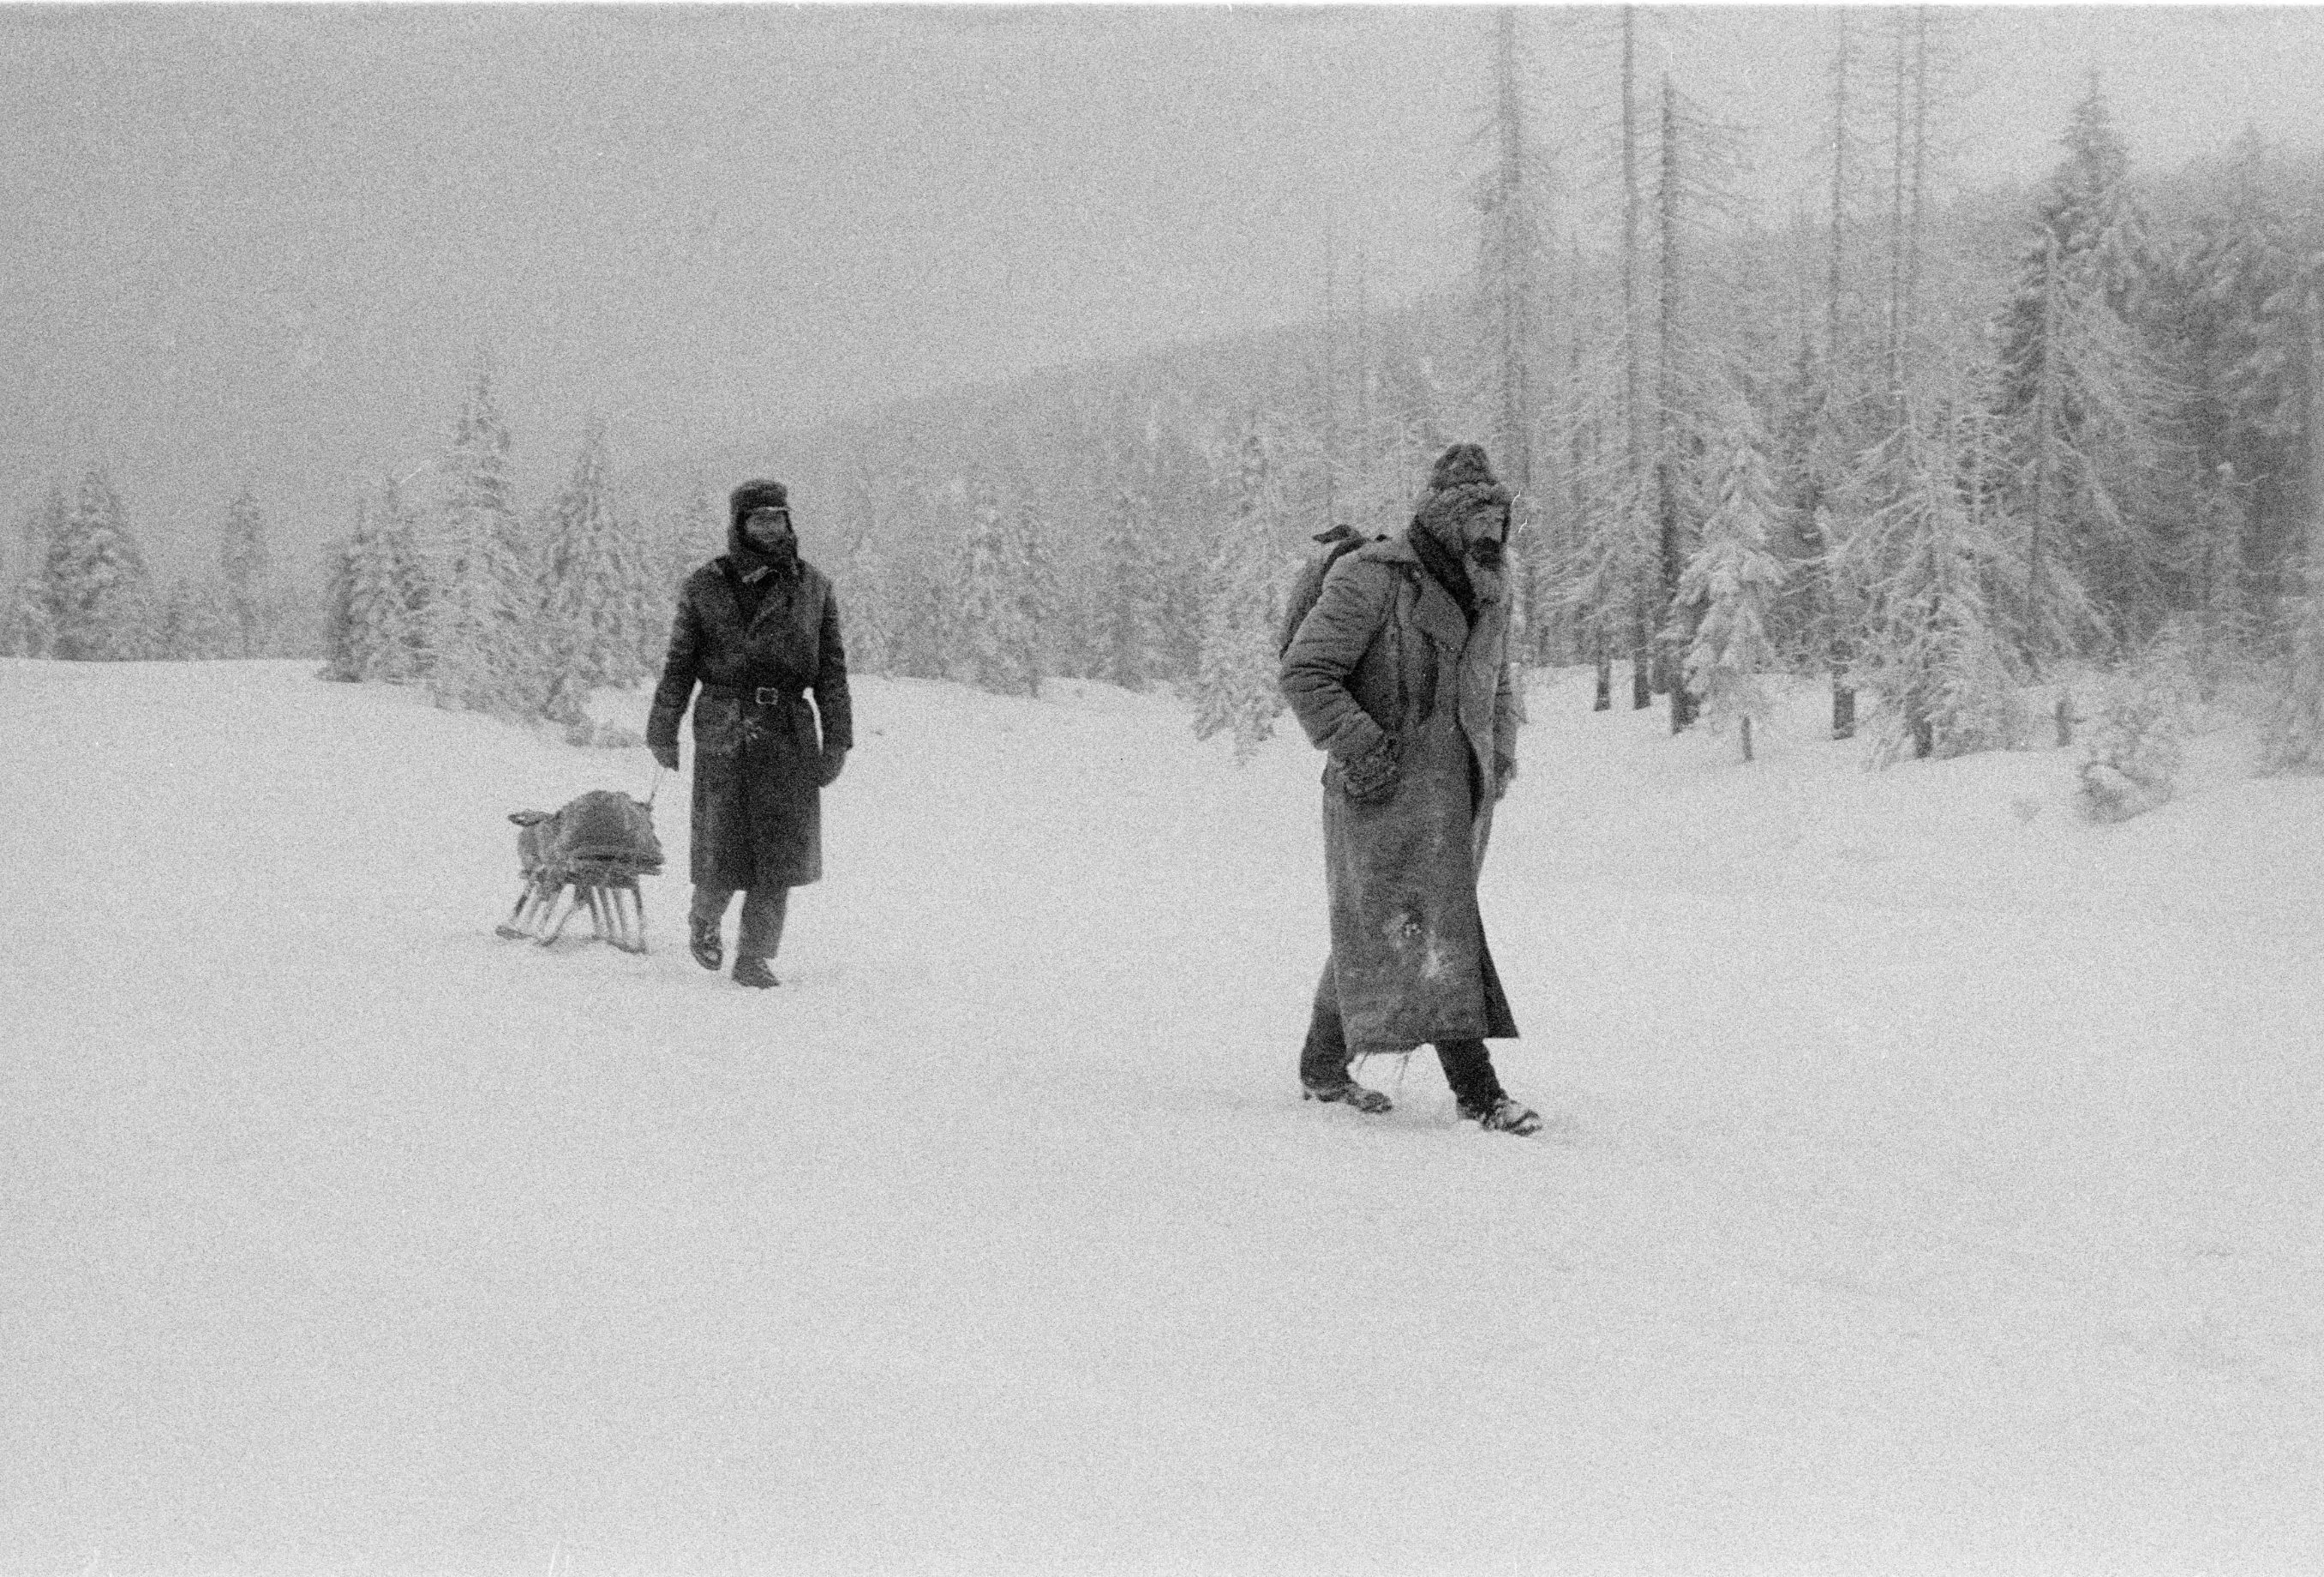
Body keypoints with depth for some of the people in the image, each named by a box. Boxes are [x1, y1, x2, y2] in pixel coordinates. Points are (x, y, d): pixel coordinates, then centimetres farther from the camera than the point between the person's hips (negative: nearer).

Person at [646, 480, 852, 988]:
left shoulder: (812, 586, 7)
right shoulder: (705, 587, 3)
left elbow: (832, 668, 7)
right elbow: (679, 664, 7)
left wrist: (837, 740, 1)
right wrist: (662, 731, 6)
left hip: (789, 728, 2)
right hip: (723, 730, -2)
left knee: (781, 848, -3)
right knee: (722, 845, -2)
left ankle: (753, 958, 7)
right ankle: (704, 920, 30)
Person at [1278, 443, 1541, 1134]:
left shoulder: (1489, 594, 14)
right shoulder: (1373, 580, -12)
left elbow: (1496, 685, 29)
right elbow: (1304, 672, -12)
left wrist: (1501, 755, 13)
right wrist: (1360, 747, -20)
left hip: (1459, 789, 8)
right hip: (1389, 789, -8)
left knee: (1375, 934, 14)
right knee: (1432, 930, -13)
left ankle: (1323, 1066, 26)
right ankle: (1477, 1090, -16)